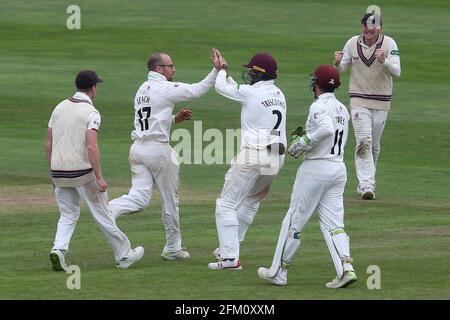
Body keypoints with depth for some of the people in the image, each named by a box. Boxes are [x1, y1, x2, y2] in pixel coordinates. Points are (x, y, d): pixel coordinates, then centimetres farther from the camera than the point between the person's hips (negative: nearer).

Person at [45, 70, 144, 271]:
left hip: (59, 172, 5)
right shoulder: (91, 113, -11)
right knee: (102, 214, 7)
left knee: (68, 215, 14)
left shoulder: (60, 108, 8)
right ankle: (124, 255, 18)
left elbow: (48, 144, 10)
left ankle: (59, 249, -11)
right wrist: (99, 178, -19)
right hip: (82, 172, -5)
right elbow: (91, 146, -22)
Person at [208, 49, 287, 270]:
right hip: (277, 158, 8)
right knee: (250, 202, 25)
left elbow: (221, 87, 6)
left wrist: (222, 70, 26)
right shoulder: (279, 95, 14)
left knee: (227, 204, -2)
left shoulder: (252, 92, -9)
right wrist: (223, 69, 33)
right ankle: (229, 247, 34)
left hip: (253, 157, -8)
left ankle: (230, 257, -10)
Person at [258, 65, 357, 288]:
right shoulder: (342, 109, 12)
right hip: (339, 167, 7)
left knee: (294, 220, 3)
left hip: (316, 168, -7)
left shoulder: (319, 107, -14)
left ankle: (278, 272, 9)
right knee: (333, 223, 6)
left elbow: (327, 129, -32)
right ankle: (346, 268, -12)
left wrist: (302, 143, -22)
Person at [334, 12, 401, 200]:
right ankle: (366, 184, -19)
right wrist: (337, 62, -18)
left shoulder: (389, 44, -6)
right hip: (359, 100, -1)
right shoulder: (352, 44, -1)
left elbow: (396, 71, -15)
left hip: (381, 102, 1)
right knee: (363, 141, -15)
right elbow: (341, 70, 5)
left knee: (374, 145, 10)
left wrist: (384, 61, -35)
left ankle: (365, 182, 24)